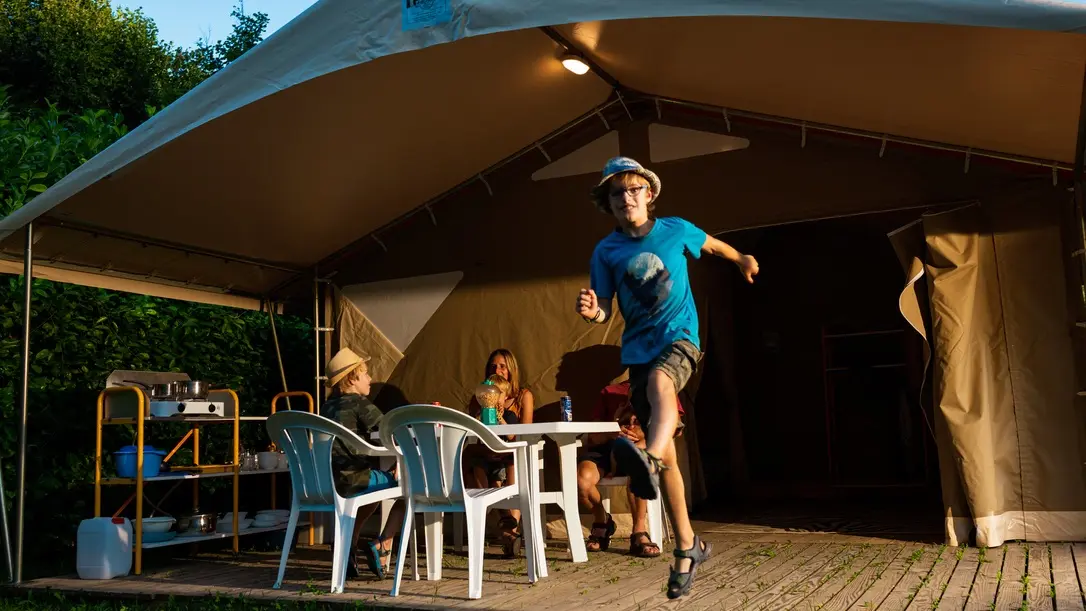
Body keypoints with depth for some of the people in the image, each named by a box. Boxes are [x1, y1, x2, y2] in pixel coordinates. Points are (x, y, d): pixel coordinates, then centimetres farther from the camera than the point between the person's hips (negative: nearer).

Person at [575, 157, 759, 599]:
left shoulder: (676, 230, 2)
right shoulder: (606, 251, 1)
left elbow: (710, 244, 24)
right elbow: (604, 312, -1)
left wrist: (742, 259, 41)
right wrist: (590, 311, -25)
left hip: (679, 336, -2)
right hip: (638, 350, 2)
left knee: (659, 380, -40)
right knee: (666, 454, 1)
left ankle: (648, 459, -68)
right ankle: (687, 546, 13)